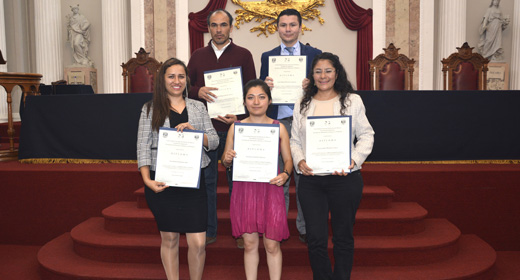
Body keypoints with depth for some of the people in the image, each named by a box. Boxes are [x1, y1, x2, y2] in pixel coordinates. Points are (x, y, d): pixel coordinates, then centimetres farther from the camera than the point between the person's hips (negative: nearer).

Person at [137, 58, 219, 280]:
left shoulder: (198, 107, 12)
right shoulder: (150, 109, 7)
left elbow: (214, 141, 8)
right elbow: (143, 146, 0)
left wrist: (194, 132, -12)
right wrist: (147, 179, -12)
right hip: (162, 181, -1)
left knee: (198, 242, -3)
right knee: (169, 238, 10)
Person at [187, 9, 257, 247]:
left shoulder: (243, 55, 4)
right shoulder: (198, 56, 11)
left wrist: (240, 116, -14)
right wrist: (198, 92, -12)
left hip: (235, 128, -2)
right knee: (206, 180, 8)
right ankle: (208, 231, 21)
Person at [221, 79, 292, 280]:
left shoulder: (279, 127, 3)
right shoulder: (235, 127, 4)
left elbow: (288, 159, 6)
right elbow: (225, 163, 8)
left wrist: (285, 174, -14)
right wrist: (227, 159, -15)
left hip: (271, 190, -1)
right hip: (244, 190, 1)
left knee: (272, 244, 4)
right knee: (249, 243, 9)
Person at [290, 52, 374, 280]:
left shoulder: (352, 101, 5)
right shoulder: (302, 105, 11)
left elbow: (366, 135, 4)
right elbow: (294, 140, 12)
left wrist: (354, 160, -12)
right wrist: (299, 161, -7)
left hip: (345, 179, -1)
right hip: (310, 179, 1)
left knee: (343, 236, 12)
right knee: (315, 238, 2)